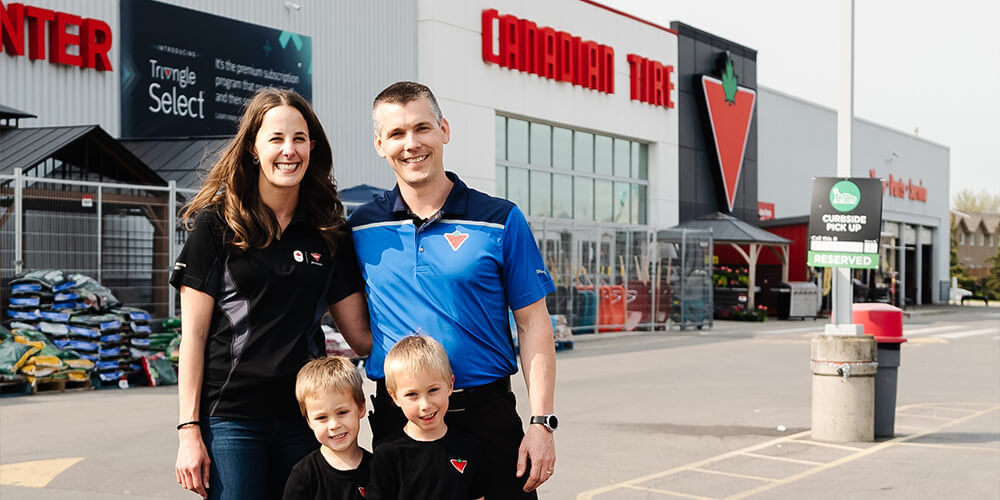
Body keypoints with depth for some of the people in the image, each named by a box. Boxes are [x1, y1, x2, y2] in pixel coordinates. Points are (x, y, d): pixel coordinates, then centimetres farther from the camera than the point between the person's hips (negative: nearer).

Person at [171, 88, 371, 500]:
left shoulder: (329, 233, 9)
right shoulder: (216, 224, -1)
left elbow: (359, 332, 9)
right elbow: (193, 335, -3)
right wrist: (189, 431, -7)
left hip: (305, 416, 3)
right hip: (231, 417, -3)